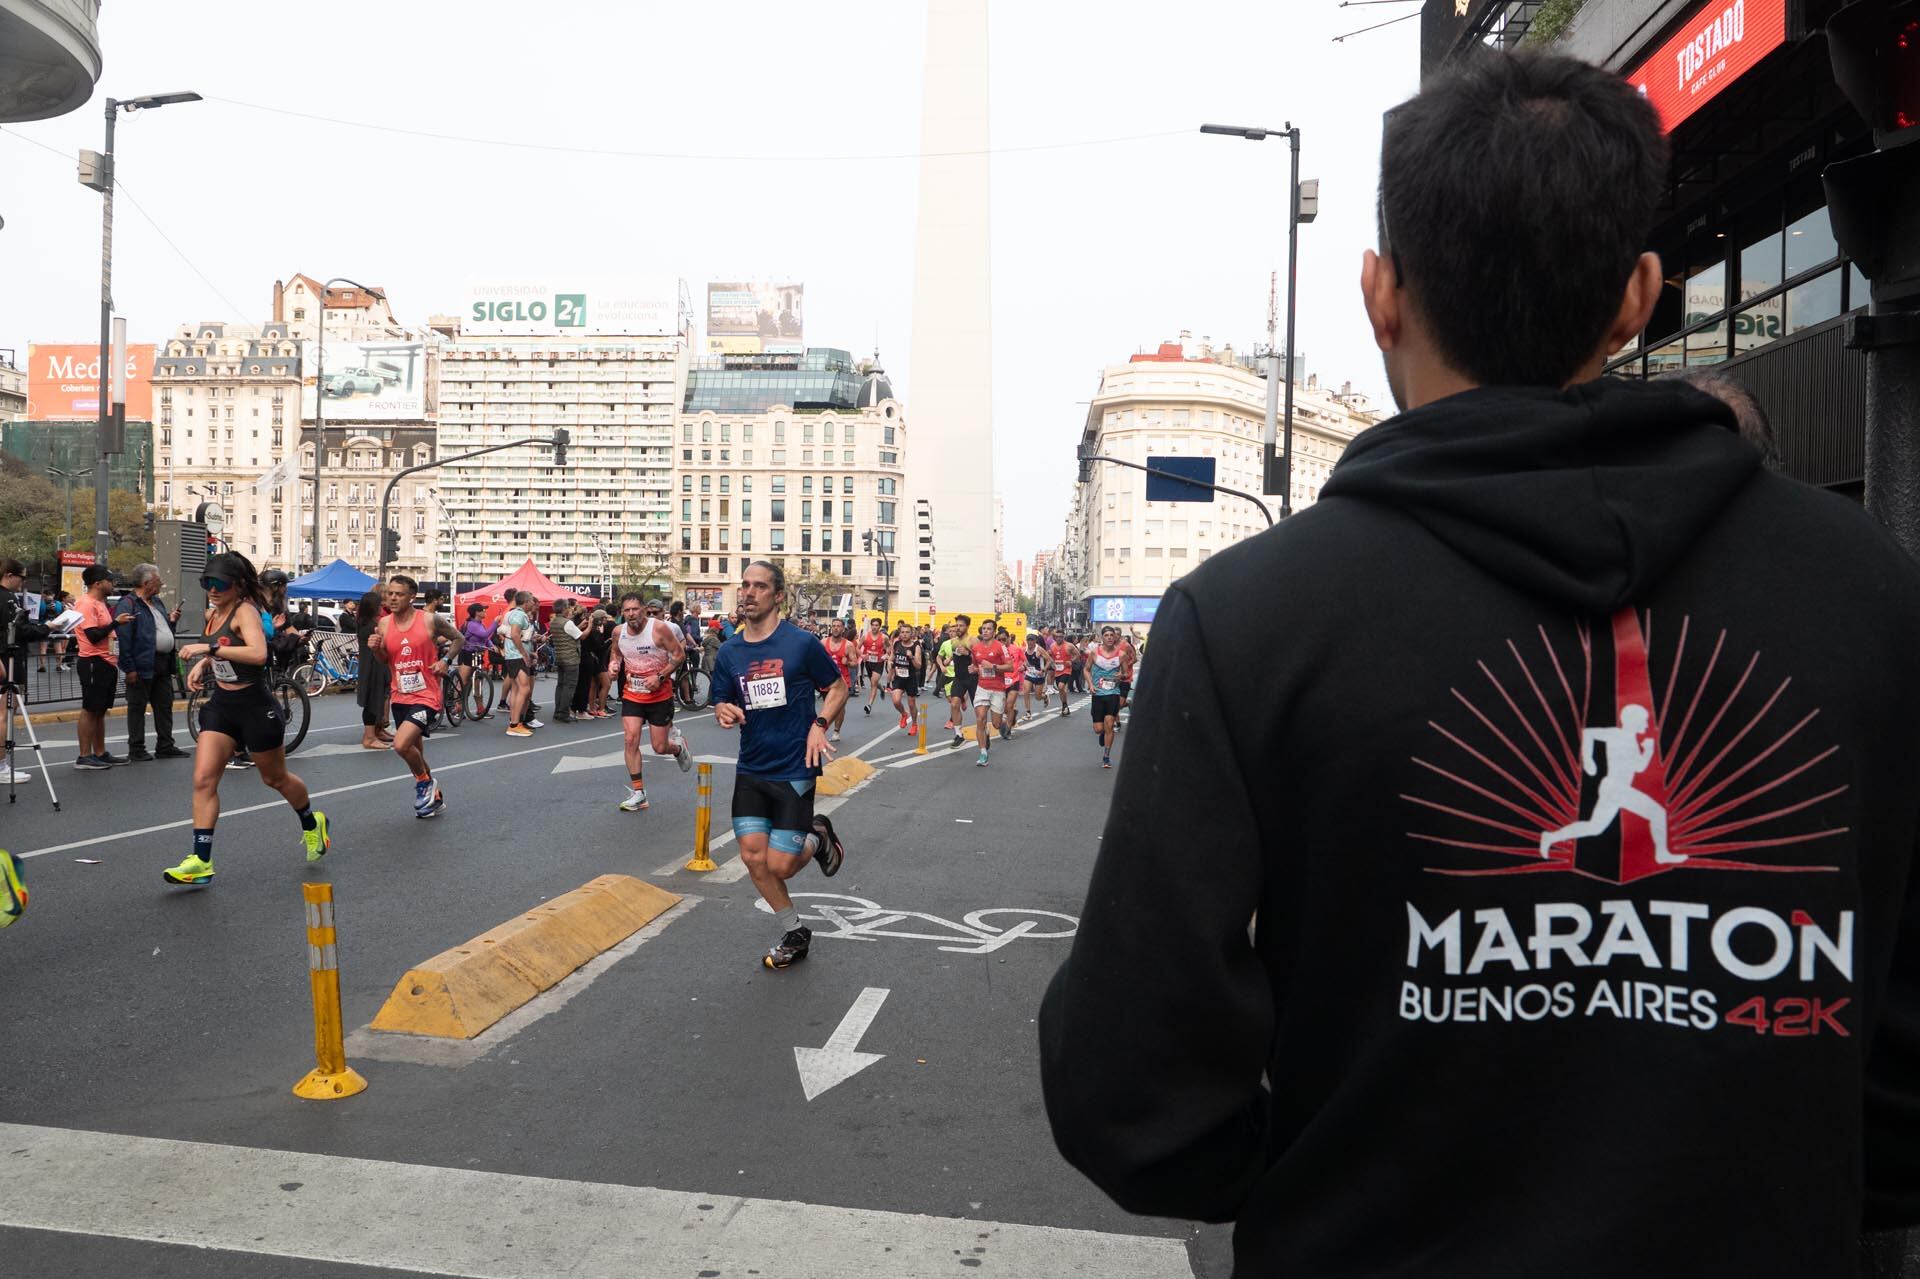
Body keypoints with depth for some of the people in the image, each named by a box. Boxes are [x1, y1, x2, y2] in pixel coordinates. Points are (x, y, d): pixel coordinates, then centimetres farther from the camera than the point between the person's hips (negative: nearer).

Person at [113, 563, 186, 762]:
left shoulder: (158, 602, 16)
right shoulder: (128, 604, -11)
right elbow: (123, 637, -17)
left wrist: (172, 620, 4)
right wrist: (129, 668, -20)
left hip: (163, 664, 8)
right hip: (142, 665, -8)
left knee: (164, 707, 12)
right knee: (137, 708, 2)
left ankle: (165, 746, 20)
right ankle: (136, 749, 8)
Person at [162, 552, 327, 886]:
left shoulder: (245, 611, -18)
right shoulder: (213, 613, 6)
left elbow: (258, 654, -36)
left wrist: (209, 648, -35)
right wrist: (202, 664, 7)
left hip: (255, 707, -7)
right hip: (220, 705, 7)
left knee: (275, 778, 13)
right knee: (203, 780, -6)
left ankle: (312, 823, 40)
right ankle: (201, 862, -3)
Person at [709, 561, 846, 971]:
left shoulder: (802, 643, -9)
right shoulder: (729, 652, 3)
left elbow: (838, 687, 2)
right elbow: (721, 705, 11)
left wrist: (819, 725, -14)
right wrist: (724, 712, -13)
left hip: (794, 769, -4)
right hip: (750, 769, 4)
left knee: (779, 865, -7)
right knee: (753, 858, -1)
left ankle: (817, 838, 28)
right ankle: (795, 935, 21)